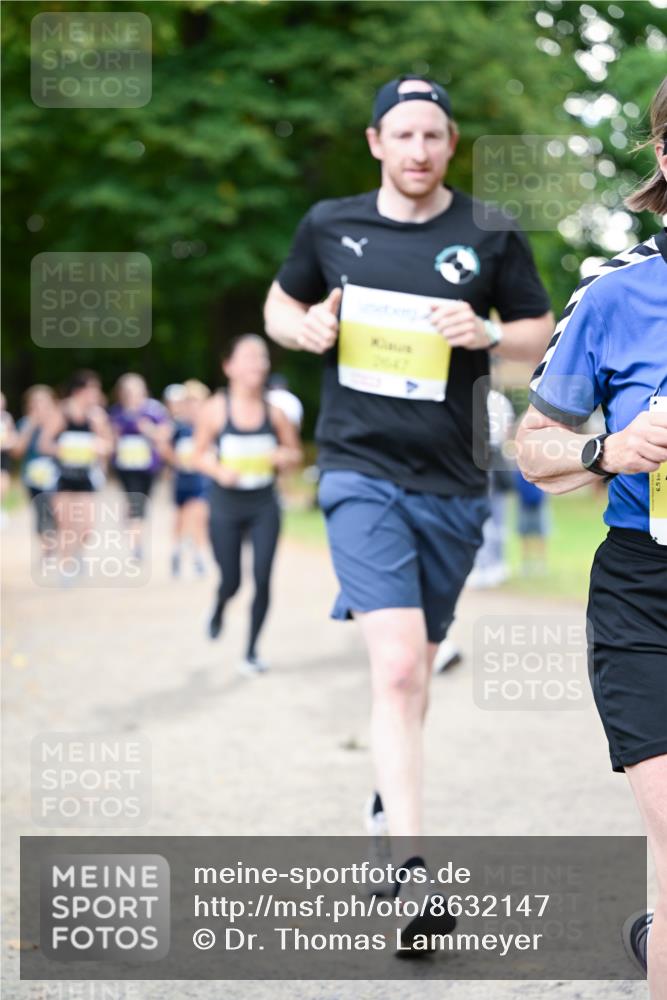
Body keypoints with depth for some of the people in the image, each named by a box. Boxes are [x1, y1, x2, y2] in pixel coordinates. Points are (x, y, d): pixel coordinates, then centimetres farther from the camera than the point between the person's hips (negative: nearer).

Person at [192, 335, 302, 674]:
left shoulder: (274, 411, -4)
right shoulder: (216, 409, -8)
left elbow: (295, 452, 8)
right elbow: (198, 455, 2)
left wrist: (285, 458, -15)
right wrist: (219, 470, -17)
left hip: (264, 508, 1)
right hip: (226, 508, -1)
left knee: (262, 579, -7)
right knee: (231, 582, 5)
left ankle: (251, 652, 8)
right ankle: (218, 609, 44)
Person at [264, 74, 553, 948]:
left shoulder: (491, 236, 2)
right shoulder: (330, 226, 4)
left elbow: (541, 334, 9)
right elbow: (281, 304, 19)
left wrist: (487, 333, -12)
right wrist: (305, 328, -4)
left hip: (452, 482, 2)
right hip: (361, 472, -2)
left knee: (415, 663, 17)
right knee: (397, 665, -17)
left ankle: (392, 793, 43)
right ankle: (411, 868, -19)